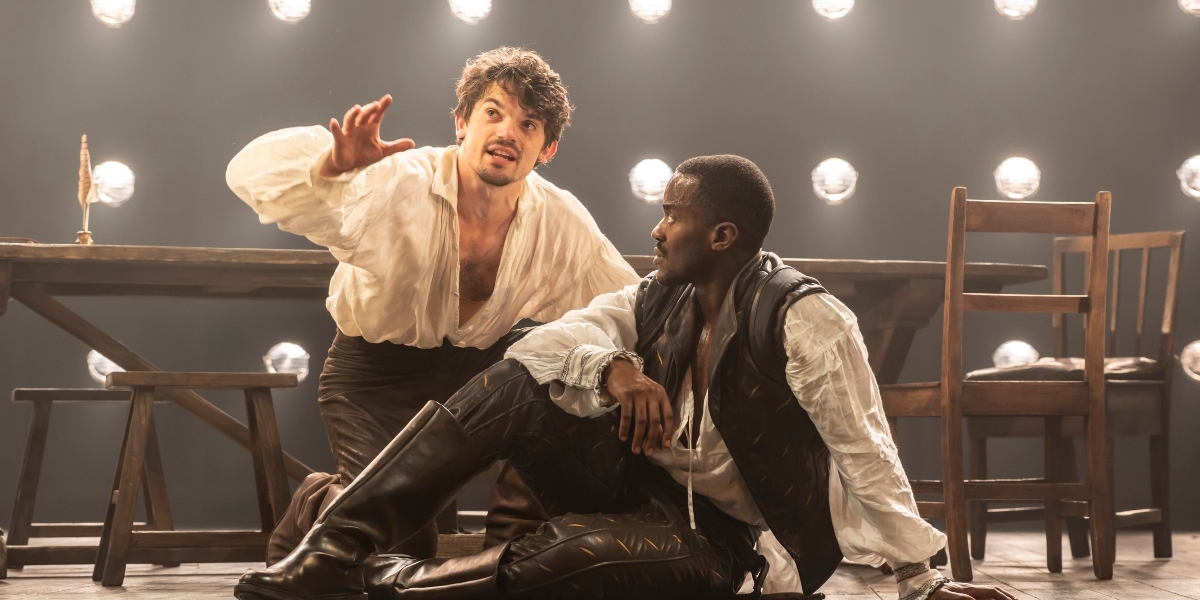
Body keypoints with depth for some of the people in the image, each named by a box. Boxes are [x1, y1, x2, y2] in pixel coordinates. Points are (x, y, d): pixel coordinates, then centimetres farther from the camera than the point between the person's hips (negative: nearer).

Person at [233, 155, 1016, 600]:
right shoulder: (657, 302, 2)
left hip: (716, 535, -7)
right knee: (515, 386, -15)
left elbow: (864, 453, -21)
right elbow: (549, 340, -4)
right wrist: (613, 368, -27)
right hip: (639, 481, 7)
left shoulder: (807, 320, -19)